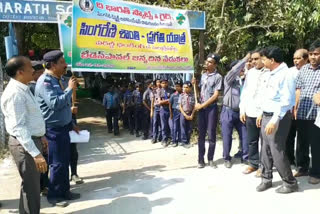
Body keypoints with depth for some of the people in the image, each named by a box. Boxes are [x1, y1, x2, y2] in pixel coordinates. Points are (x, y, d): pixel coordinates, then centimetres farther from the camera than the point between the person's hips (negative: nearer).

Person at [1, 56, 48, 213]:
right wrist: (35, 153, -30)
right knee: (31, 186, 2)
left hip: (32, 140, 10)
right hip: (24, 144, -10)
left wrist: (40, 136, 24)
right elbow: (19, 127, -27)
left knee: (34, 183, 21)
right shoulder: (15, 93, -22)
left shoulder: (23, 89, 9)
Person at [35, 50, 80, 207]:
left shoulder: (57, 80, 12)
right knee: (57, 163, 1)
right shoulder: (45, 81, -17)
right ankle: (53, 195, 18)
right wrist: (70, 89, -20)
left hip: (63, 127, 9)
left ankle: (64, 191, 29)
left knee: (65, 162, 15)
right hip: (53, 130, -9)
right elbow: (55, 103, -30)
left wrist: (71, 123, 21)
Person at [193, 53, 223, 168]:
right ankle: (201, 159, 12)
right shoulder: (203, 75, 12)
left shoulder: (218, 77, -6)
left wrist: (202, 105, -12)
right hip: (201, 108, 5)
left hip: (212, 108, -5)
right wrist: (195, 85, -2)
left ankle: (210, 159, 13)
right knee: (201, 134, 6)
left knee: (211, 135, 1)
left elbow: (215, 95, -12)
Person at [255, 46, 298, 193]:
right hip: (266, 116, 9)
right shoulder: (269, 74, 11)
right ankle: (266, 179, 26)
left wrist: (274, 121, -25)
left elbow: (286, 101, -22)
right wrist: (261, 114, 19)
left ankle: (290, 183, 14)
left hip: (278, 118, -9)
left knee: (277, 151, -3)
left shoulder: (285, 75, -17)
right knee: (265, 149, 13)